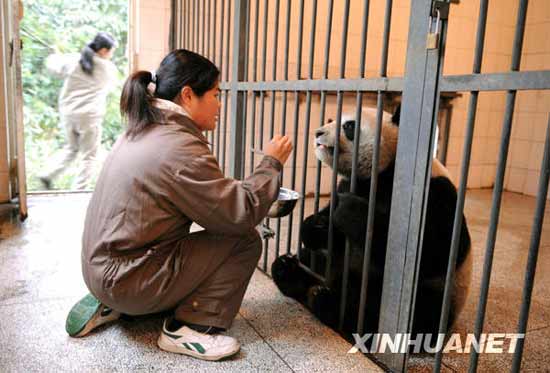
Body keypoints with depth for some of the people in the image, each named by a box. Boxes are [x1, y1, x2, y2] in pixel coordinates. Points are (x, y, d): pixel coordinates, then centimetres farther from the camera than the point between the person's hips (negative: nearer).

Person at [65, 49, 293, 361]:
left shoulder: (142, 132, 8)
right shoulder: (179, 147, -22)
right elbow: (240, 215, -21)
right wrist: (272, 163, -8)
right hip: (126, 278, -9)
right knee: (246, 240, -8)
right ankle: (190, 328, -3)